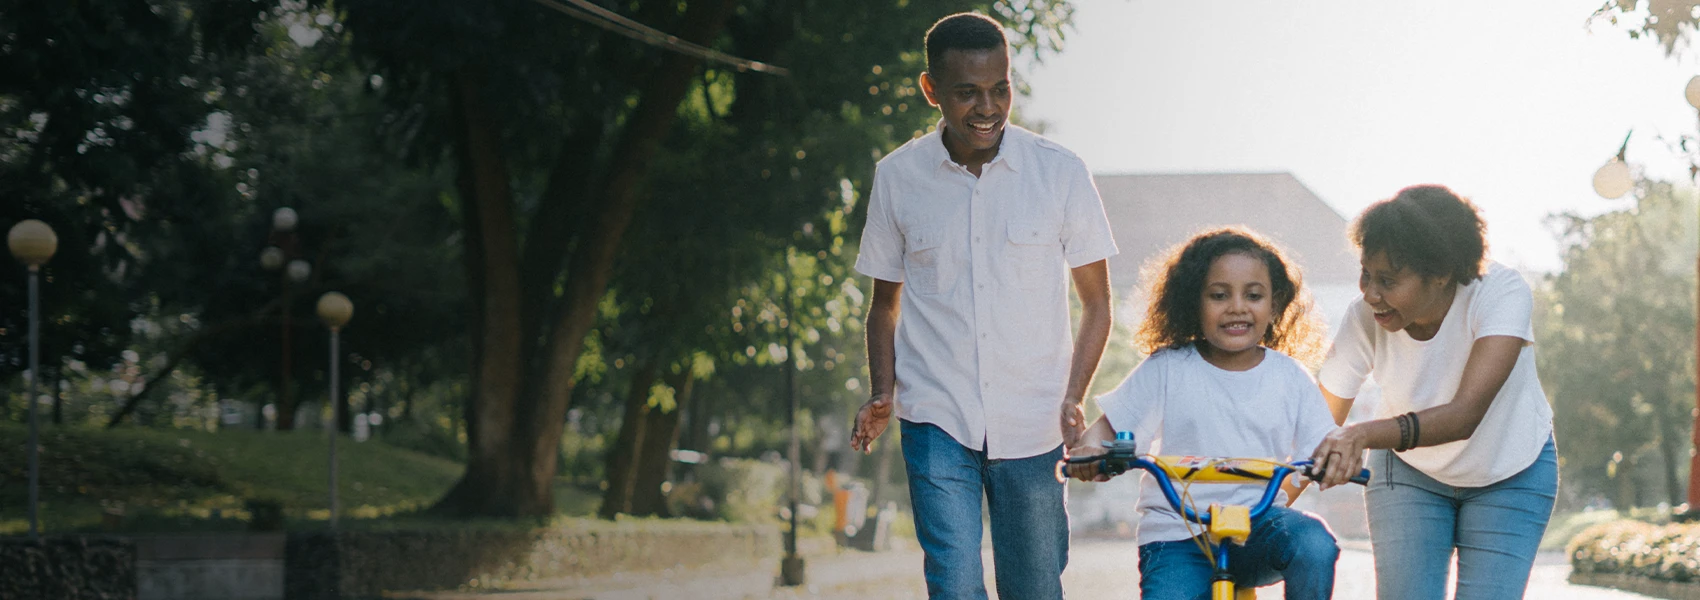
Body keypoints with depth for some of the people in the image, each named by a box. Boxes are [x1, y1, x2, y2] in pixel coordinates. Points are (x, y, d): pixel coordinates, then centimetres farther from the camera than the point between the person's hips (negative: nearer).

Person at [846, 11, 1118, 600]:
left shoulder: (1060, 172, -2)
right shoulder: (898, 176, 1)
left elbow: (1096, 302, 6)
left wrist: (1073, 397, -8)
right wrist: (881, 394, -1)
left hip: (1032, 425, 0)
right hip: (936, 419, 0)